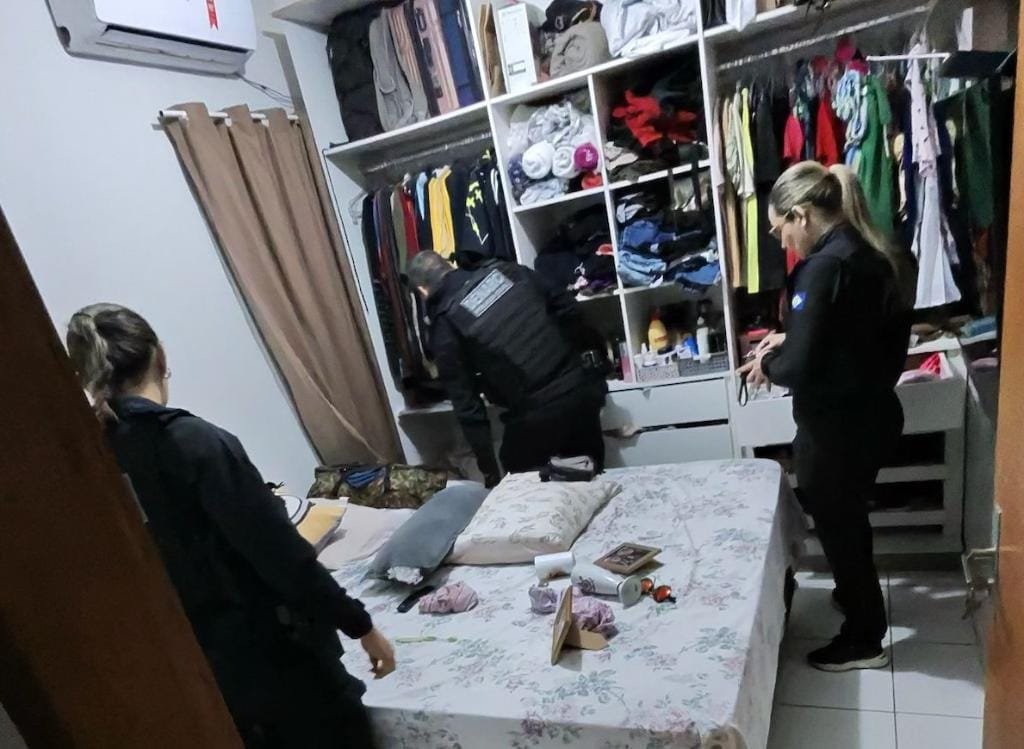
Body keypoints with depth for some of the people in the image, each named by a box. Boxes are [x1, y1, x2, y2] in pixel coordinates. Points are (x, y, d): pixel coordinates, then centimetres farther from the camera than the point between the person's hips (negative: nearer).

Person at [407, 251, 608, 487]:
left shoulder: (444, 328, -4)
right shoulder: (504, 269, 6)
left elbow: (467, 405, -3)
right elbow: (567, 308, 9)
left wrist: (489, 471, 4)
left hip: (537, 413, -5)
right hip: (583, 385, 5)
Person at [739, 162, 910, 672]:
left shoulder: (823, 267, -24)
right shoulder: (866, 254, 5)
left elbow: (800, 368, -27)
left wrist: (768, 366, -7)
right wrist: (789, 340, 10)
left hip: (838, 426, -9)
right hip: (872, 412, 9)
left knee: (836, 525, 10)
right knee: (846, 517, 28)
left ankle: (864, 640, 28)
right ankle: (857, 593, 50)